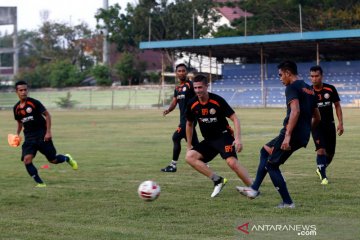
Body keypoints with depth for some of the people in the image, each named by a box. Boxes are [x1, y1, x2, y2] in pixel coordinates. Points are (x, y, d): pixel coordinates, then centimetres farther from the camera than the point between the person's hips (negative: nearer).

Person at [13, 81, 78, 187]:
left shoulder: (34, 103, -12)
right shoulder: (16, 108, 3)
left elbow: (47, 115, -7)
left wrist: (48, 132, -13)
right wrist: (17, 134, 5)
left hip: (42, 135, -4)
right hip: (29, 137, 4)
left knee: (53, 160, 2)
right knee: (27, 159, -18)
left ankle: (67, 158, 37)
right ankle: (40, 183, -9)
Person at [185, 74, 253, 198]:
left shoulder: (217, 101, -15)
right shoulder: (192, 105, -2)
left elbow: (235, 118, -14)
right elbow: (189, 124, 16)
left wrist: (238, 139, -25)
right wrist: (189, 145, 16)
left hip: (224, 136, -6)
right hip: (208, 140, 6)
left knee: (232, 162, -27)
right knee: (190, 156, -15)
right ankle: (218, 180, -13)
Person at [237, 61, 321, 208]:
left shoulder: (292, 88, -10)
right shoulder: (309, 89, 18)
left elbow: (295, 111, -26)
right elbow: (317, 118, 22)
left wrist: (288, 135, -29)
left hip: (293, 134, -9)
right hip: (303, 137, 9)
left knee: (271, 165, 3)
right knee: (265, 151, 22)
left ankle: (287, 202, 3)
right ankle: (254, 189, 20)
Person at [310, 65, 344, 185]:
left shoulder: (330, 89, -6)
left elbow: (337, 105, 3)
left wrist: (340, 123, -3)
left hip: (329, 125, 2)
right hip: (316, 125, -2)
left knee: (330, 153, 6)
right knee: (321, 149, -18)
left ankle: (321, 169, 35)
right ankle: (323, 176, -7)